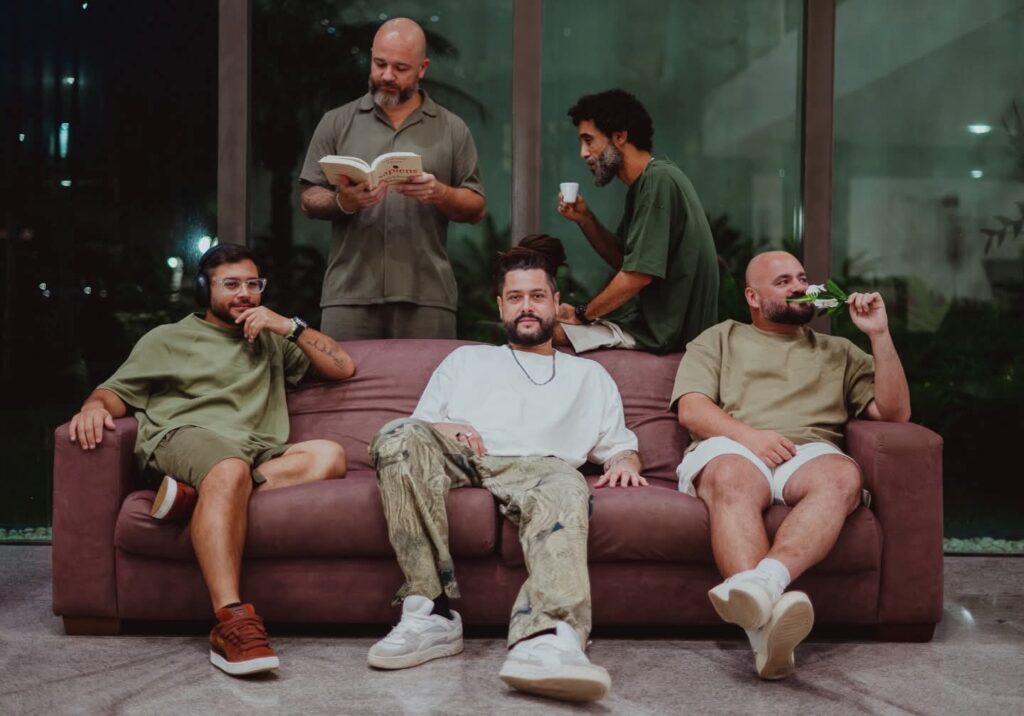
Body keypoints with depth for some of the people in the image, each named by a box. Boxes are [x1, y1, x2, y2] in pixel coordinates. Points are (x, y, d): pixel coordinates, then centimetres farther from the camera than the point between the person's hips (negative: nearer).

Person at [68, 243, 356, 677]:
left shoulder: (270, 341, 32)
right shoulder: (168, 338, 24)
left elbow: (343, 368, 26)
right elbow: (119, 390, 15)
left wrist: (291, 327, 14)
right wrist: (95, 405, -10)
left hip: (258, 454, 4)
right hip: (184, 437, -4)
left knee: (329, 456, -26)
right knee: (230, 468, -40)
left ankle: (197, 493, -37)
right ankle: (231, 623, -52)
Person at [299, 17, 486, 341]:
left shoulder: (453, 130, 9)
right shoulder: (336, 123, 10)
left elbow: (476, 208, 8)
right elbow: (309, 201, 8)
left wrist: (439, 193, -12)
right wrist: (342, 202, -13)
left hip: (427, 296, 0)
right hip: (350, 294, 0)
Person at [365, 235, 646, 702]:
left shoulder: (589, 375, 34)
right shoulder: (466, 360, 34)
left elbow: (620, 447, 26)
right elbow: (419, 428, 24)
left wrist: (625, 462, 0)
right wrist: (443, 429, -2)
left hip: (538, 466, -1)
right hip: (461, 459, 1)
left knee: (565, 485, -41)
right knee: (399, 435, -34)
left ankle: (545, 640, -68)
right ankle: (431, 612, -38)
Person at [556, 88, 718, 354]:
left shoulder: (659, 180, -17)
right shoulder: (642, 184, 13)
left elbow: (639, 274, -21)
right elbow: (622, 260, 18)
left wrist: (582, 314, -10)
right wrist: (584, 218, 4)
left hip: (664, 329, -10)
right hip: (649, 316, 10)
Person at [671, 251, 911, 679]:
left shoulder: (838, 352, 32)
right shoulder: (720, 339, 26)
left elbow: (895, 413, 20)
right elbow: (691, 410, 9)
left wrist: (879, 334, 12)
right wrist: (749, 435, -11)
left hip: (809, 455, 2)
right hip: (731, 449, -2)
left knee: (843, 475, -36)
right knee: (734, 478, -40)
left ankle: (764, 580, -59)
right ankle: (765, 620, -61)